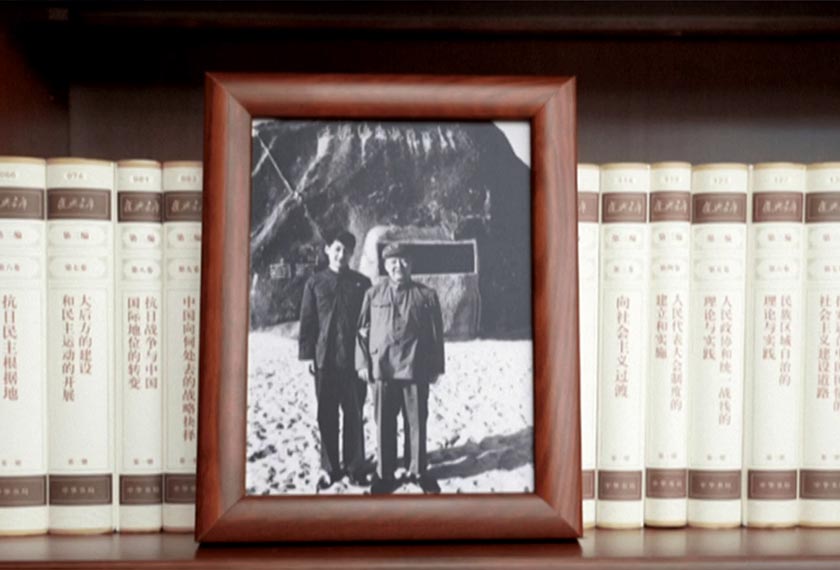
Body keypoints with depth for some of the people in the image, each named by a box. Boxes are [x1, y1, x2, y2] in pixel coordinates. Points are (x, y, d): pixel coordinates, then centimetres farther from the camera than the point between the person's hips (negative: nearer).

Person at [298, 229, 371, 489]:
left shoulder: (362, 283, 4)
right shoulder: (315, 283, 4)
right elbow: (307, 321, 5)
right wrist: (308, 355, 0)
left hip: (354, 359, 0)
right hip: (325, 359, 0)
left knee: (353, 415, 4)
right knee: (326, 416, 5)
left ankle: (355, 466, 13)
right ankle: (329, 468, 14)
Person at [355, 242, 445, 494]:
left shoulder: (426, 295, 2)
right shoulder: (373, 294, 4)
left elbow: (436, 333, 4)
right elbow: (362, 330, 6)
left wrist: (436, 367, 2)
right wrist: (363, 362, 0)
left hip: (415, 369, 0)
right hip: (382, 368, 0)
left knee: (417, 422, 7)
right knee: (384, 424, 6)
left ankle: (418, 471, 20)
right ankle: (385, 474, 16)